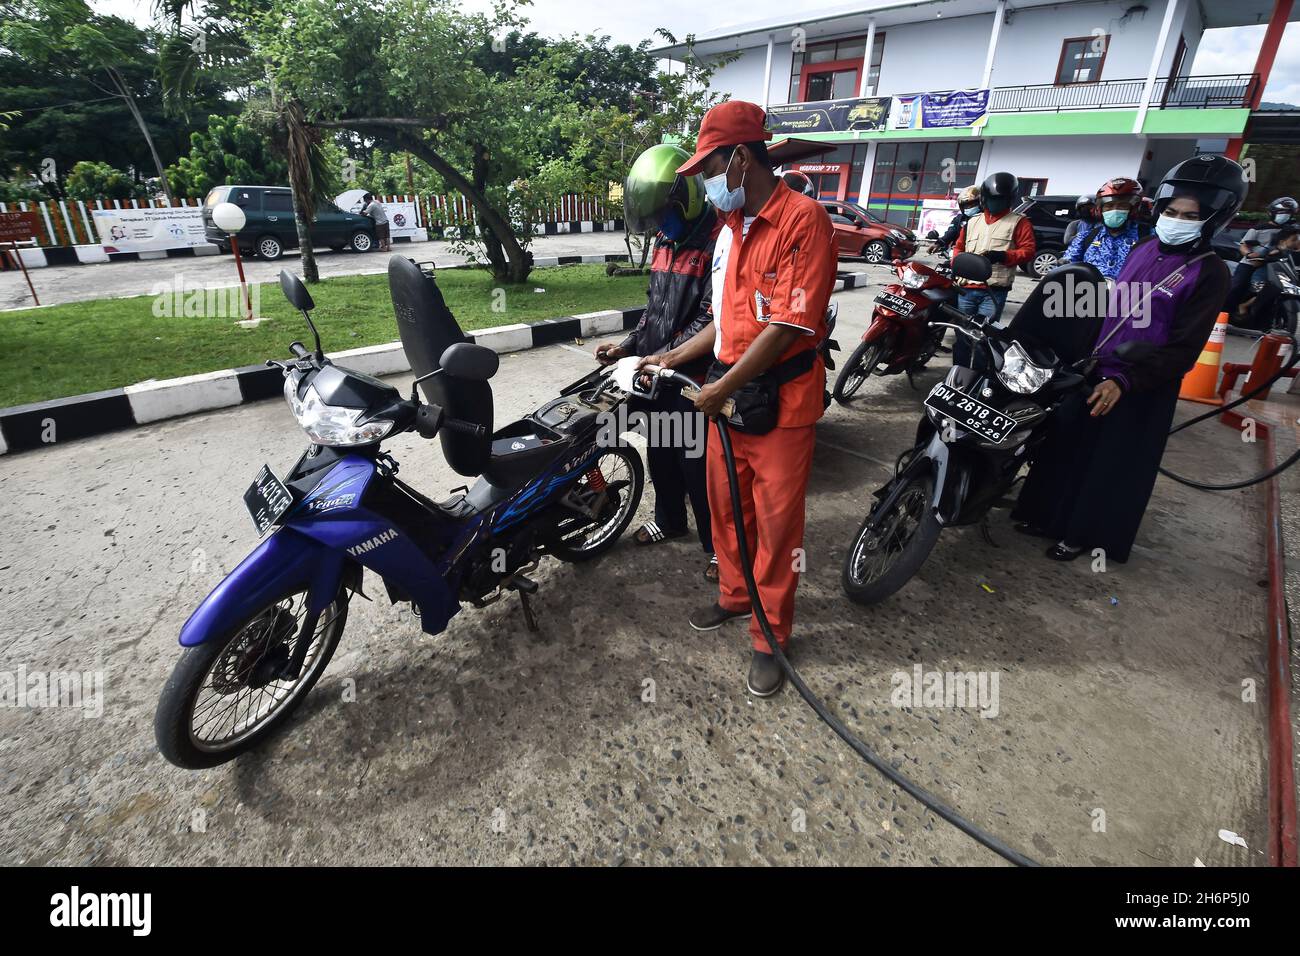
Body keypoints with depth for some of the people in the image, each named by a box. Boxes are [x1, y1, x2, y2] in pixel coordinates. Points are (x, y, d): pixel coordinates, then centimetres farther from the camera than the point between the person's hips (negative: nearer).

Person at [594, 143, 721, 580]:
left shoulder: (718, 241, -16)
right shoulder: (666, 241, 13)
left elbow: (712, 318, -22)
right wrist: (627, 346, 7)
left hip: (694, 378, -8)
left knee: (696, 464, 1)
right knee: (660, 454, 20)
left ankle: (718, 544, 19)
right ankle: (669, 520, 42)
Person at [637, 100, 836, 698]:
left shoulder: (803, 219, -12)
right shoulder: (730, 228, 14)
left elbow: (788, 326, -18)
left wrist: (721, 389, -15)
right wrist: (673, 358, 11)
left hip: (781, 401, -7)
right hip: (728, 392, 8)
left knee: (776, 523, 4)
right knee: (726, 507, 17)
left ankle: (769, 636, 21)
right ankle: (734, 595, 39)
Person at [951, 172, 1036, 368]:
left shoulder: (1019, 222, 6)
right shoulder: (972, 222, 20)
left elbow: (1029, 250, -1)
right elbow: (959, 247, 25)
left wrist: (1003, 256, -18)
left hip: (994, 291, -5)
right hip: (966, 289, 5)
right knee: (962, 335, 8)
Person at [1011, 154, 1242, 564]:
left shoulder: (1210, 273, -12)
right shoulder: (1143, 249, 7)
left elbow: (1183, 348, -17)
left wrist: (1124, 381, -27)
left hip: (1141, 389, -6)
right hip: (1092, 372, 7)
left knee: (1111, 465, 5)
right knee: (1063, 445, 14)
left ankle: (1081, 533, 20)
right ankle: (1047, 514, 31)